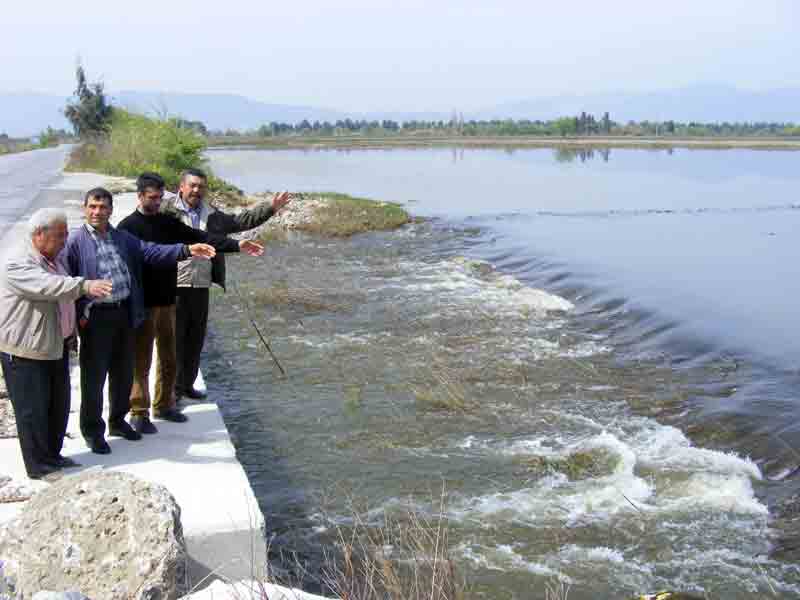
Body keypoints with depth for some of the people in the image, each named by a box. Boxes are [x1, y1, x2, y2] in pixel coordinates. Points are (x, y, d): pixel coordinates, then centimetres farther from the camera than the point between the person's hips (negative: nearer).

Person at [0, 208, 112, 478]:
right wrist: (85, 285, -48)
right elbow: (48, 286, -37)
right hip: (26, 352, -9)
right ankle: (39, 467, 10)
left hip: (56, 346, 9)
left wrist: (72, 331, 24)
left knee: (59, 406, 16)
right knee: (33, 411, 1)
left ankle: (53, 455, 31)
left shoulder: (53, 260, 11)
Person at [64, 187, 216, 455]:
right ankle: (92, 430, 16)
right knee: (94, 376, 2)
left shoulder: (123, 238, 11)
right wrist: (78, 314, -14)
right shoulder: (75, 241, -6)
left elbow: (152, 251, 1)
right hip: (95, 317, -5)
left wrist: (186, 250, -12)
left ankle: (118, 420, 33)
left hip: (125, 313, 6)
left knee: (124, 372, 15)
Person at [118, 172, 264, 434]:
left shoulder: (168, 223, 8)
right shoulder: (128, 226, -9)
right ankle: (139, 413, 11)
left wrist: (236, 244, -7)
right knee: (141, 361, 1)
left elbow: (201, 238, 3)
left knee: (168, 358, 14)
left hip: (167, 301, 6)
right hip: (143, 304, -6)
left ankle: (163, 405, 28)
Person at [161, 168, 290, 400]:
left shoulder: (211, 215, 14)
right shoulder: (166, 209, -7)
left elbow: (240, 221, 21)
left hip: (201, 286, 6)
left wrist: (270, 207, 18)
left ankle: (186, 384, 28)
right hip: (174, 286, -6)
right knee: (174, 337, 1)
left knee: (196, 338, 14)